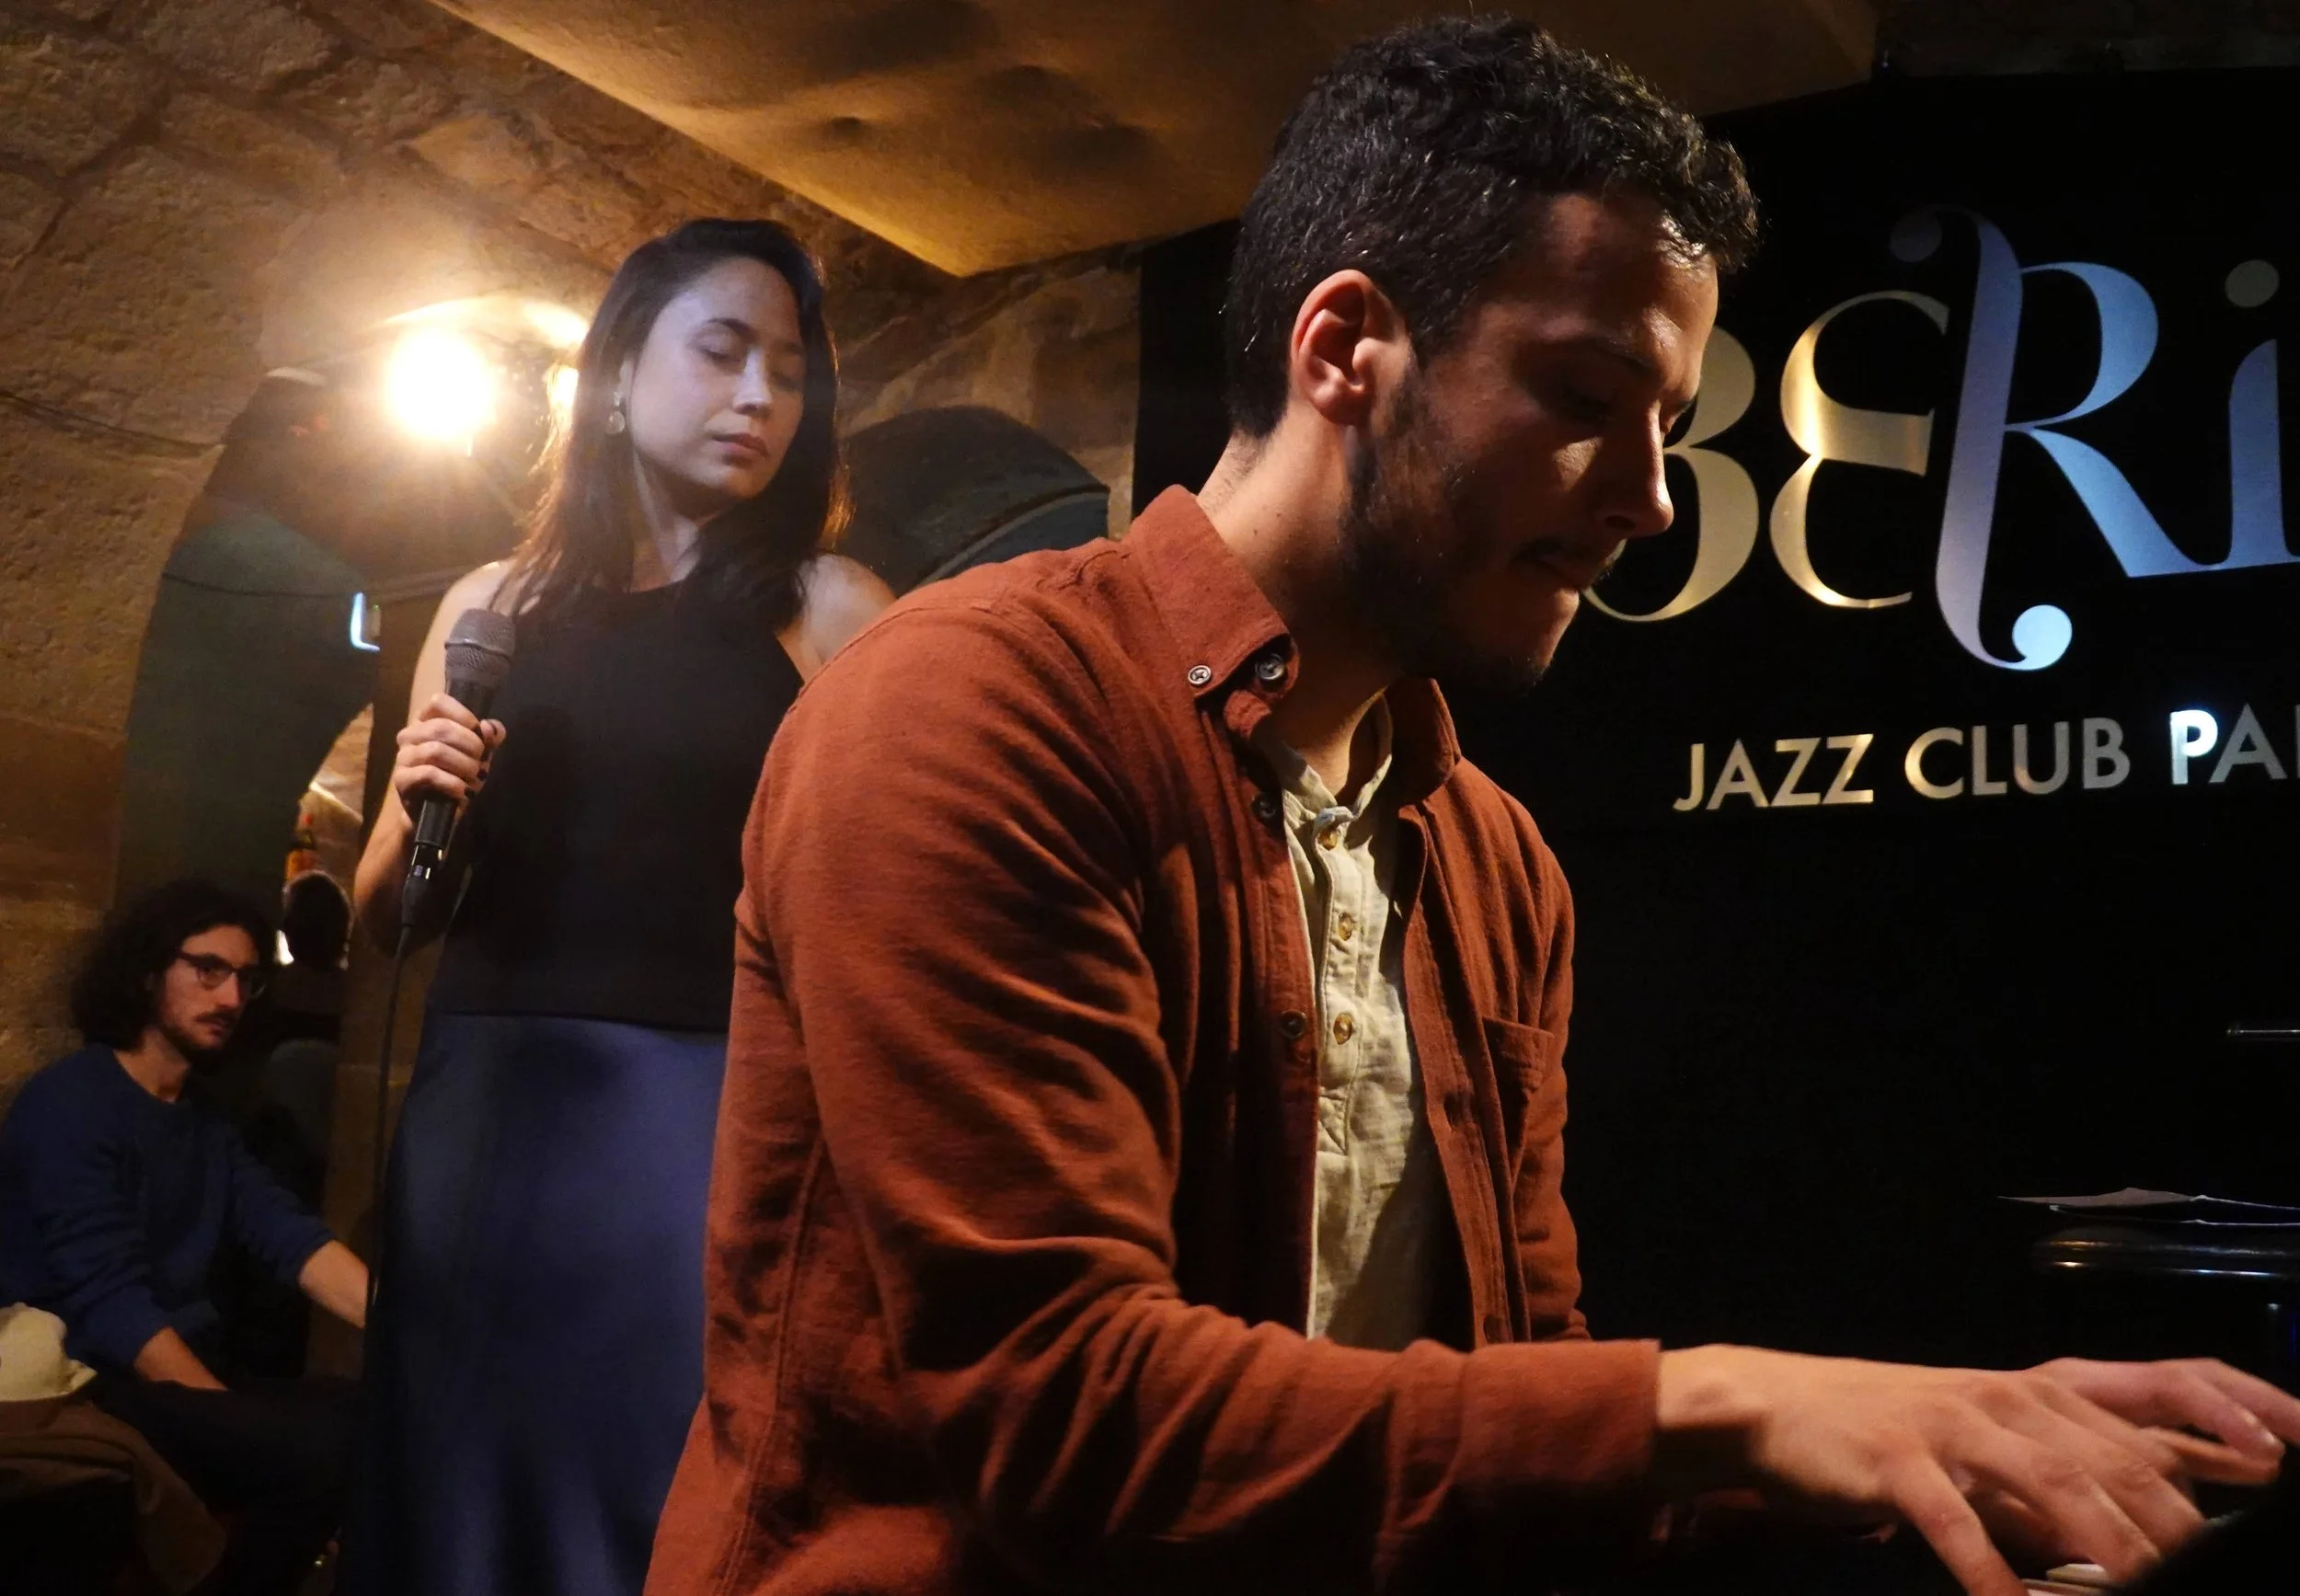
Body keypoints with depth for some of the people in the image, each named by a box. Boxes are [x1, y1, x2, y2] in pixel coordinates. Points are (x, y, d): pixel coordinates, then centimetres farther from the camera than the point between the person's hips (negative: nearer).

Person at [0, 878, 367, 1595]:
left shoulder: (207, 1121, 15)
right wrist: (236, 1417, -23)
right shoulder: (69, 1104, -11)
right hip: (90, 1389, -7)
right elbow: (111, 1304, -19)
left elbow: (292, 1239, -1)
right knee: (321, 1448, -27)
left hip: (186, 1374, 8)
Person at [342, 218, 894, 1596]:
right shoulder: (497, 605, 8)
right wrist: (416, 808, -5)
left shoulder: (828, 609, -1)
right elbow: (385, 915, 13)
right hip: (478, 1108, 4)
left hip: (699, 1111, -3)